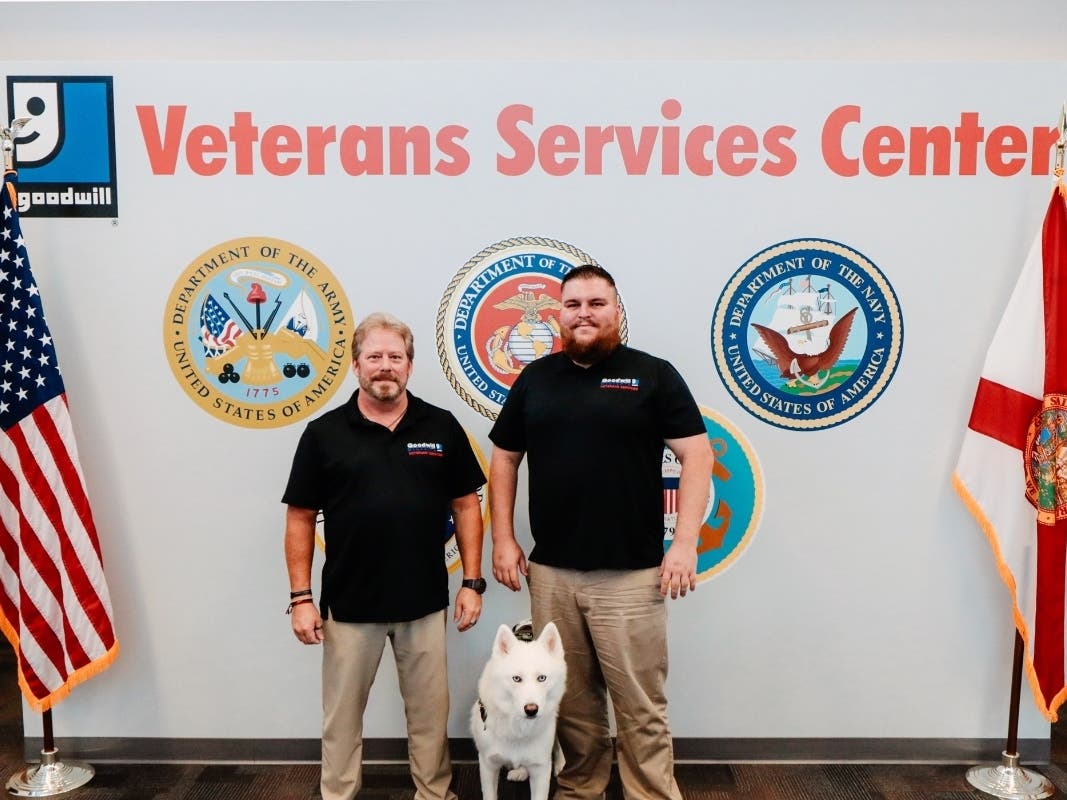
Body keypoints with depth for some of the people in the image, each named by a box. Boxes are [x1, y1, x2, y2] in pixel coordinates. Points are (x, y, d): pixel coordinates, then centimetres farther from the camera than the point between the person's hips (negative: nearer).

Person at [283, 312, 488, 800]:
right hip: (349, 604, -1)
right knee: (342, 714, 14)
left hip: (425, 602, 1)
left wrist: (472, 582, -1)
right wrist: (301, 597, -4)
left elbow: (466, 505, 3)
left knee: (430, 711, 15)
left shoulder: (441, 427, 0)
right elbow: (300, 519, 0)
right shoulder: (323, 433, -3)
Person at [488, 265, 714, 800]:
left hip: (631, 575, -3)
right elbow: (504, 459, 13)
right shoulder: (534, 379, 9)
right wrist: (503, 540, 6)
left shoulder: (653, 374, 0)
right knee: (571, 702, 15)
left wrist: (685, 541, -12)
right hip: (550, 573, 3)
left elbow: (697, 455, -4)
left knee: (640, 707, 5)